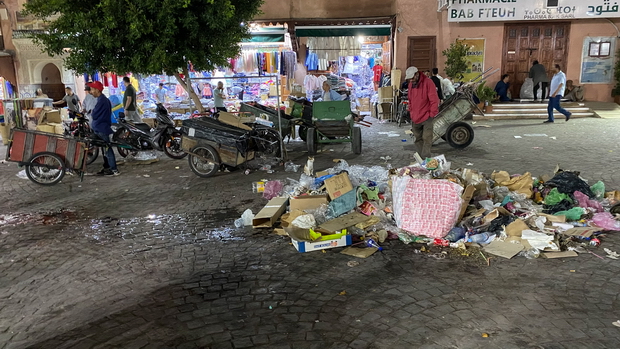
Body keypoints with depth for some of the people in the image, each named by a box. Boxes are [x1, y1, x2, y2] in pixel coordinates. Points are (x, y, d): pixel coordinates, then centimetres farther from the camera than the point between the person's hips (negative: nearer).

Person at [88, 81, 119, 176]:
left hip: (101, 129, -10)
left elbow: (95, 115, -17)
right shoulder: (104, 99, 13)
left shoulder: (101, 100, -18)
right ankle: (106, 168, 21)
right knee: (106, 149, 14)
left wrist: (92, 112, 2)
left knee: (107, 149, -7)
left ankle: (114, 170, -5)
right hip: (103, 128, 10)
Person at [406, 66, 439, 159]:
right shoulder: (411, 84, 8)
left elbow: (434, 100, -15)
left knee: (427, 139, -8)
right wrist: (410, 112, 15)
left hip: (426, 117, -7)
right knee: (418, 139, 12)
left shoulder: (428, 82, -13)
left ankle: (425, 158, -7)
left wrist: (432, 114, -15)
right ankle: (420, 157, 20)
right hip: (415, 118, 7)